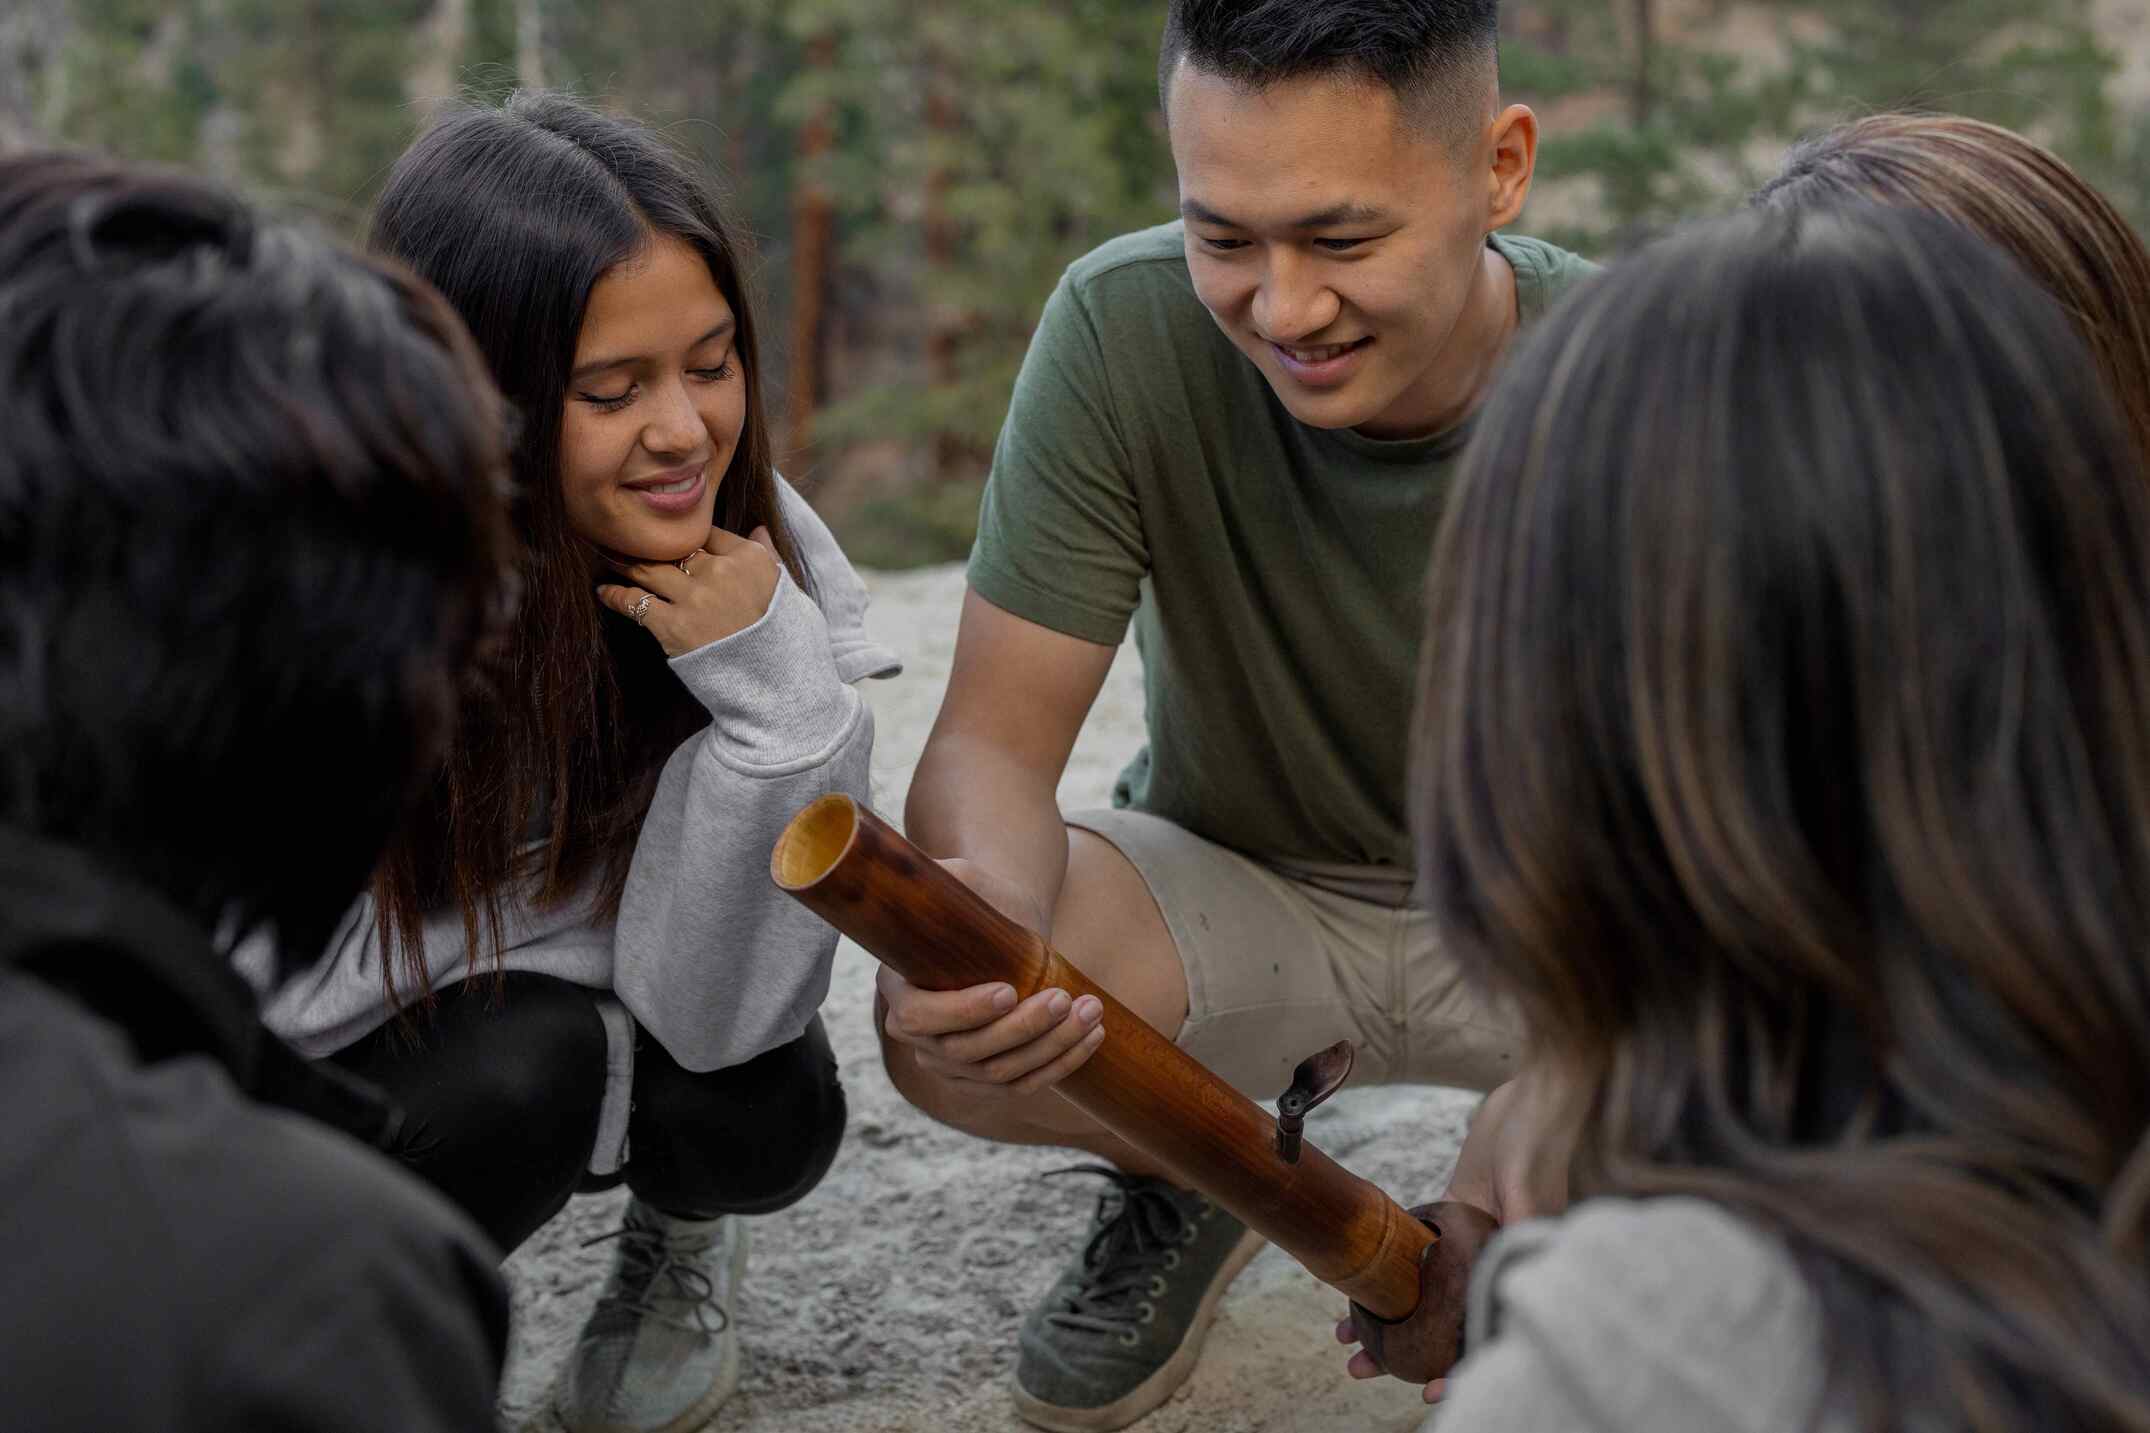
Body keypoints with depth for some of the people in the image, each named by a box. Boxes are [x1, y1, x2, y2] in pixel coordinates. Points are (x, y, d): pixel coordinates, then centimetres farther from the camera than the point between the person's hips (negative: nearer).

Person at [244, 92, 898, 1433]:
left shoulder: (755, 557, -19)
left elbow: (722, 1015, -22)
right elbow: (284, 994, -26)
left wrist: (775, 682, -34)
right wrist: (581, 901, -23)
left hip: (556, 1021, 3)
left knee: (769, 1118, -27)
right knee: (529, 1056, -33)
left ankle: (674, 1231, 10)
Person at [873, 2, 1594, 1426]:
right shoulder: (1127, 329, -23)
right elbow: (994, 741, -20)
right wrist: (984, 910, -46)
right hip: (1234, 895, 1)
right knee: (945, 1017, -31)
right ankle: (1193, 1176, 7)